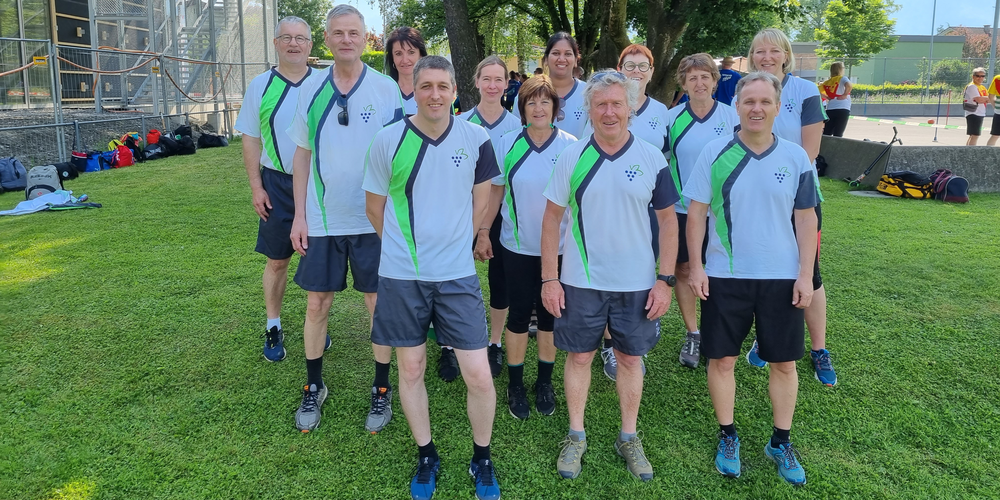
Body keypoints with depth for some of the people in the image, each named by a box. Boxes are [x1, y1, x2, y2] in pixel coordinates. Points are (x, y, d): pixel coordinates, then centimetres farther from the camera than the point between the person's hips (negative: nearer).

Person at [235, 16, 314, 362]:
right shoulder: (260, 85, 2)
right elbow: (251, 139, 4)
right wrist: (256, 187, -2)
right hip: (278, 184, 0)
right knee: (277, 260, 7)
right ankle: (273, 328, 21)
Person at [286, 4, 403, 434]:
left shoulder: (386, 89, -4)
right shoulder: (311, 89, 2)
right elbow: (303, 153, 7)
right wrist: (299, 215, 3)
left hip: (373, 220, -2)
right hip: (322, 218, 2)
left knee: (380, 305, 6)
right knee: (317, 305, 9)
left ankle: (382, 390, 23)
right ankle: (314, 387, 28)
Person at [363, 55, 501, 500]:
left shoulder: (475, 139, -3)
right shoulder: (388, 140, -5)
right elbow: (375, 206, 7)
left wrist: (454, 242, 10)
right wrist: (406, 245, 11)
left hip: (457, 275, 0)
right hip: (401, 277, 0)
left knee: (479, 376, 0)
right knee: (410, 368, 12)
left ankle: (482, 458, 25)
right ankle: (426, 456, 33)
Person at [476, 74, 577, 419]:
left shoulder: (571, 147, -4)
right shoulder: (508, 144, -1)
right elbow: (495, 191, 4)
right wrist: (483, 233, 1)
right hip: (517, 245, 0)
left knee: (550, 313, 11)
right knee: (519, 313, 7)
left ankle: (544, 382, 28)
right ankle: (515, 384, 23)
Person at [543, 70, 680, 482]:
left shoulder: (652, 158, -3)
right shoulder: (572, 157, -3)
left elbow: (668, 219, 2)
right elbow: (552, 217, 0)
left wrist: (665, 279, -4)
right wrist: (549, 278, -4)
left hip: (636, 282, 0)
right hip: (580, 281, 0)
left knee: (630, 358, 12)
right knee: (579, 356, 10)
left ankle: (629, 437, 30)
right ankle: (576, 436, 28)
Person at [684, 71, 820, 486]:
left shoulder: (796, 157, 1)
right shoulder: (715, 153, -3)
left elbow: (806, 218, 4)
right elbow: (696, 212, -1)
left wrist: (805, 274, -2)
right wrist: (695, 267, -6)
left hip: (782, 277, 1)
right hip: (725, 276, -1)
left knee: (784, 362, 10)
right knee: (722, 359, 7)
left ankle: (781, 442, 28)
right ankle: (727, 437, 26)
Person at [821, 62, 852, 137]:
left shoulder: (827, 82, 14)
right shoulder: (842, 79, -1)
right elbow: (849, 85, -22)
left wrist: (827, 97, 13)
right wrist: (844, 95, -8)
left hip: (830, 110, 5)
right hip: (842, 109, -5)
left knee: (826, 134, 10)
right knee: (838, 135, -5)